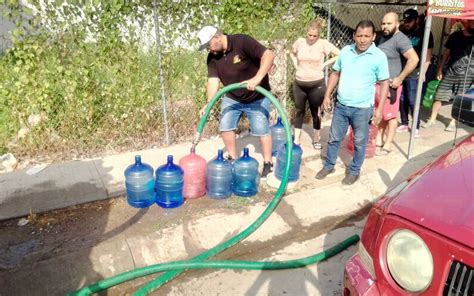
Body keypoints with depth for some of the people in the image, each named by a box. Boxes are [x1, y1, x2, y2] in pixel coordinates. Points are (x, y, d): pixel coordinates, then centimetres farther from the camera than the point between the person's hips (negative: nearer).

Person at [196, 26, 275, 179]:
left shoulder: (242, 42, -24)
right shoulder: (212, 57, -7)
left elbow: (268, 55, -31)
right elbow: (213, 80, -13)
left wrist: (257, 78, -44)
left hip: (257, 97, -5)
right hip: (231, 98, 6)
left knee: (262, 129, -3)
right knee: (225, 127, 2)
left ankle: (268, 163, 12)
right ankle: (233, 158, 21)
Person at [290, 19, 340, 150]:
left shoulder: (323, 43, -9)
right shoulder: (299, 42, 1)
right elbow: (292, 53, 21)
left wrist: (324, 64, -10)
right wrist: (296, 64, 6)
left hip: (317, 84, -3)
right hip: (299, 84, 3)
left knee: (315, 112, 10)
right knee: (299, 111, 9)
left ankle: (316, 138, 26)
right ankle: (296, 140, 16)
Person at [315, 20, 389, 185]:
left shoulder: (379, 57, -10)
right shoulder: (345, 51, 1)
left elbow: (384, 84, -7)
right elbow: (335, 74, 11)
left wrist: (379, 109, -11)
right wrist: (327, 95, 6)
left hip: (362, 109, -3)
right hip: (341, 105, 4)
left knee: (359, 142, 11)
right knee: (334, 138, 15)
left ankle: (354, 171, 29)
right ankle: (329, 166, 33)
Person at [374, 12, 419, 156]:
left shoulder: (400, 39, -15)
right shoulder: (382, 37, 12)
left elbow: (414, 59, -24)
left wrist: (400, 78, -23)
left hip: (390, 85, -8)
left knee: (390, 116, 2)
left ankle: (387, 145, 11)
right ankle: (379, 140, 27)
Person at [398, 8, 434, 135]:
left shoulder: (425, 33, -1)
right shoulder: (403, 31, 10)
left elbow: (428, 55, -4)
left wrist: (423, 72, -10)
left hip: (414, 74, -4)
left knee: (412, 101, -4)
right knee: (402, 99, 7)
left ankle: (416, 127, 9)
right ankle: (404, 124, 20)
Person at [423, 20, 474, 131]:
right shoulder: (455, 36, 4)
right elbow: (446, 54, 9)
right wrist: (439, 70, 6)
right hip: (450, 72, 1)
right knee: (439, 96, 2)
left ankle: (453, 122, 17)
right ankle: (432, 119, 14)